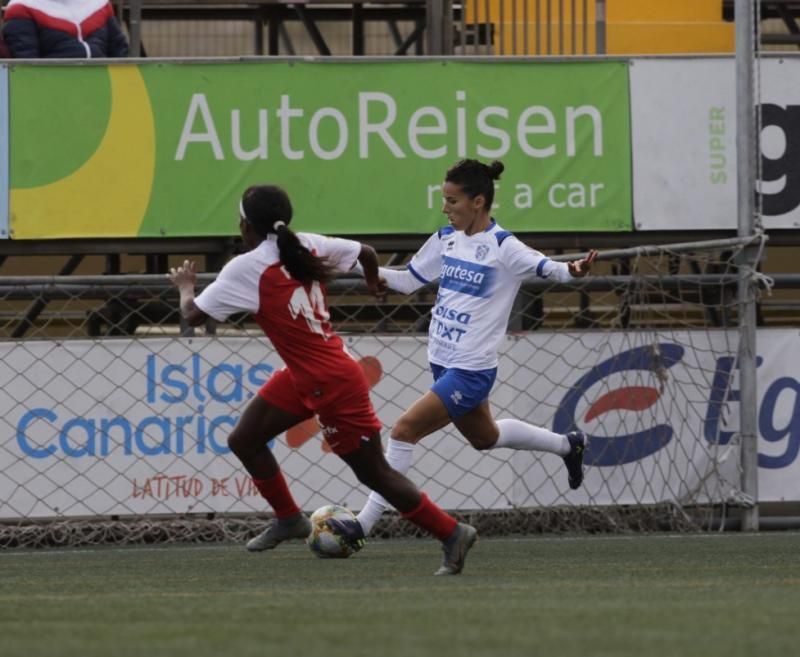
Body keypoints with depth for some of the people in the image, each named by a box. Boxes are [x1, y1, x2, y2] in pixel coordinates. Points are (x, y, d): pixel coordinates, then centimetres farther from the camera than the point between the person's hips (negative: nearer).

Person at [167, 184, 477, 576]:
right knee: (243, 441, 16)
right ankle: (288, 520, 32)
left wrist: (185, 286, 5)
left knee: (375, 474, 1)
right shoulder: (307, 247, -1)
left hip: (334, 386, -9)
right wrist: (373, 283, 31)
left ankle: (452, 533, 8)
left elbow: (193, 315, -17)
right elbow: (366, 253, 8)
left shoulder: (247, 269, -21)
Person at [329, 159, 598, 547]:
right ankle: (567, 446, 49)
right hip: (443, 364, 9)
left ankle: (363, 526, -11)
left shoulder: (502, 248, -16)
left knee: (404, 430, -16)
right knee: (484, 436, 27)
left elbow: (544, 267, -27)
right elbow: (410, 280, 15)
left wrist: (572, 270, -49)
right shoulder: (446, 239, 5)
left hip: (470, 371, -9)